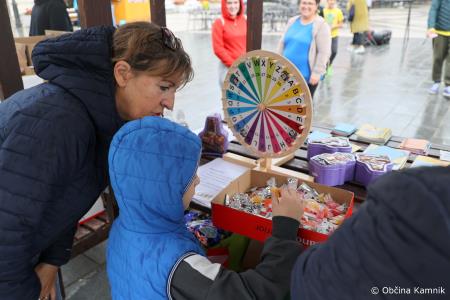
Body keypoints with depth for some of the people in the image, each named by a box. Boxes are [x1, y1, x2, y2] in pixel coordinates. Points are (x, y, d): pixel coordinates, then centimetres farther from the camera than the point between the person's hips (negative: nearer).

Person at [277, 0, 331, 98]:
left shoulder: (321, 25, -10)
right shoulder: (292, 21, 9)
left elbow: (324, 52, -15)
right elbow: (282, 44, 13)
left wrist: (317, 73, -20)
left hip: (307, 76, -6)